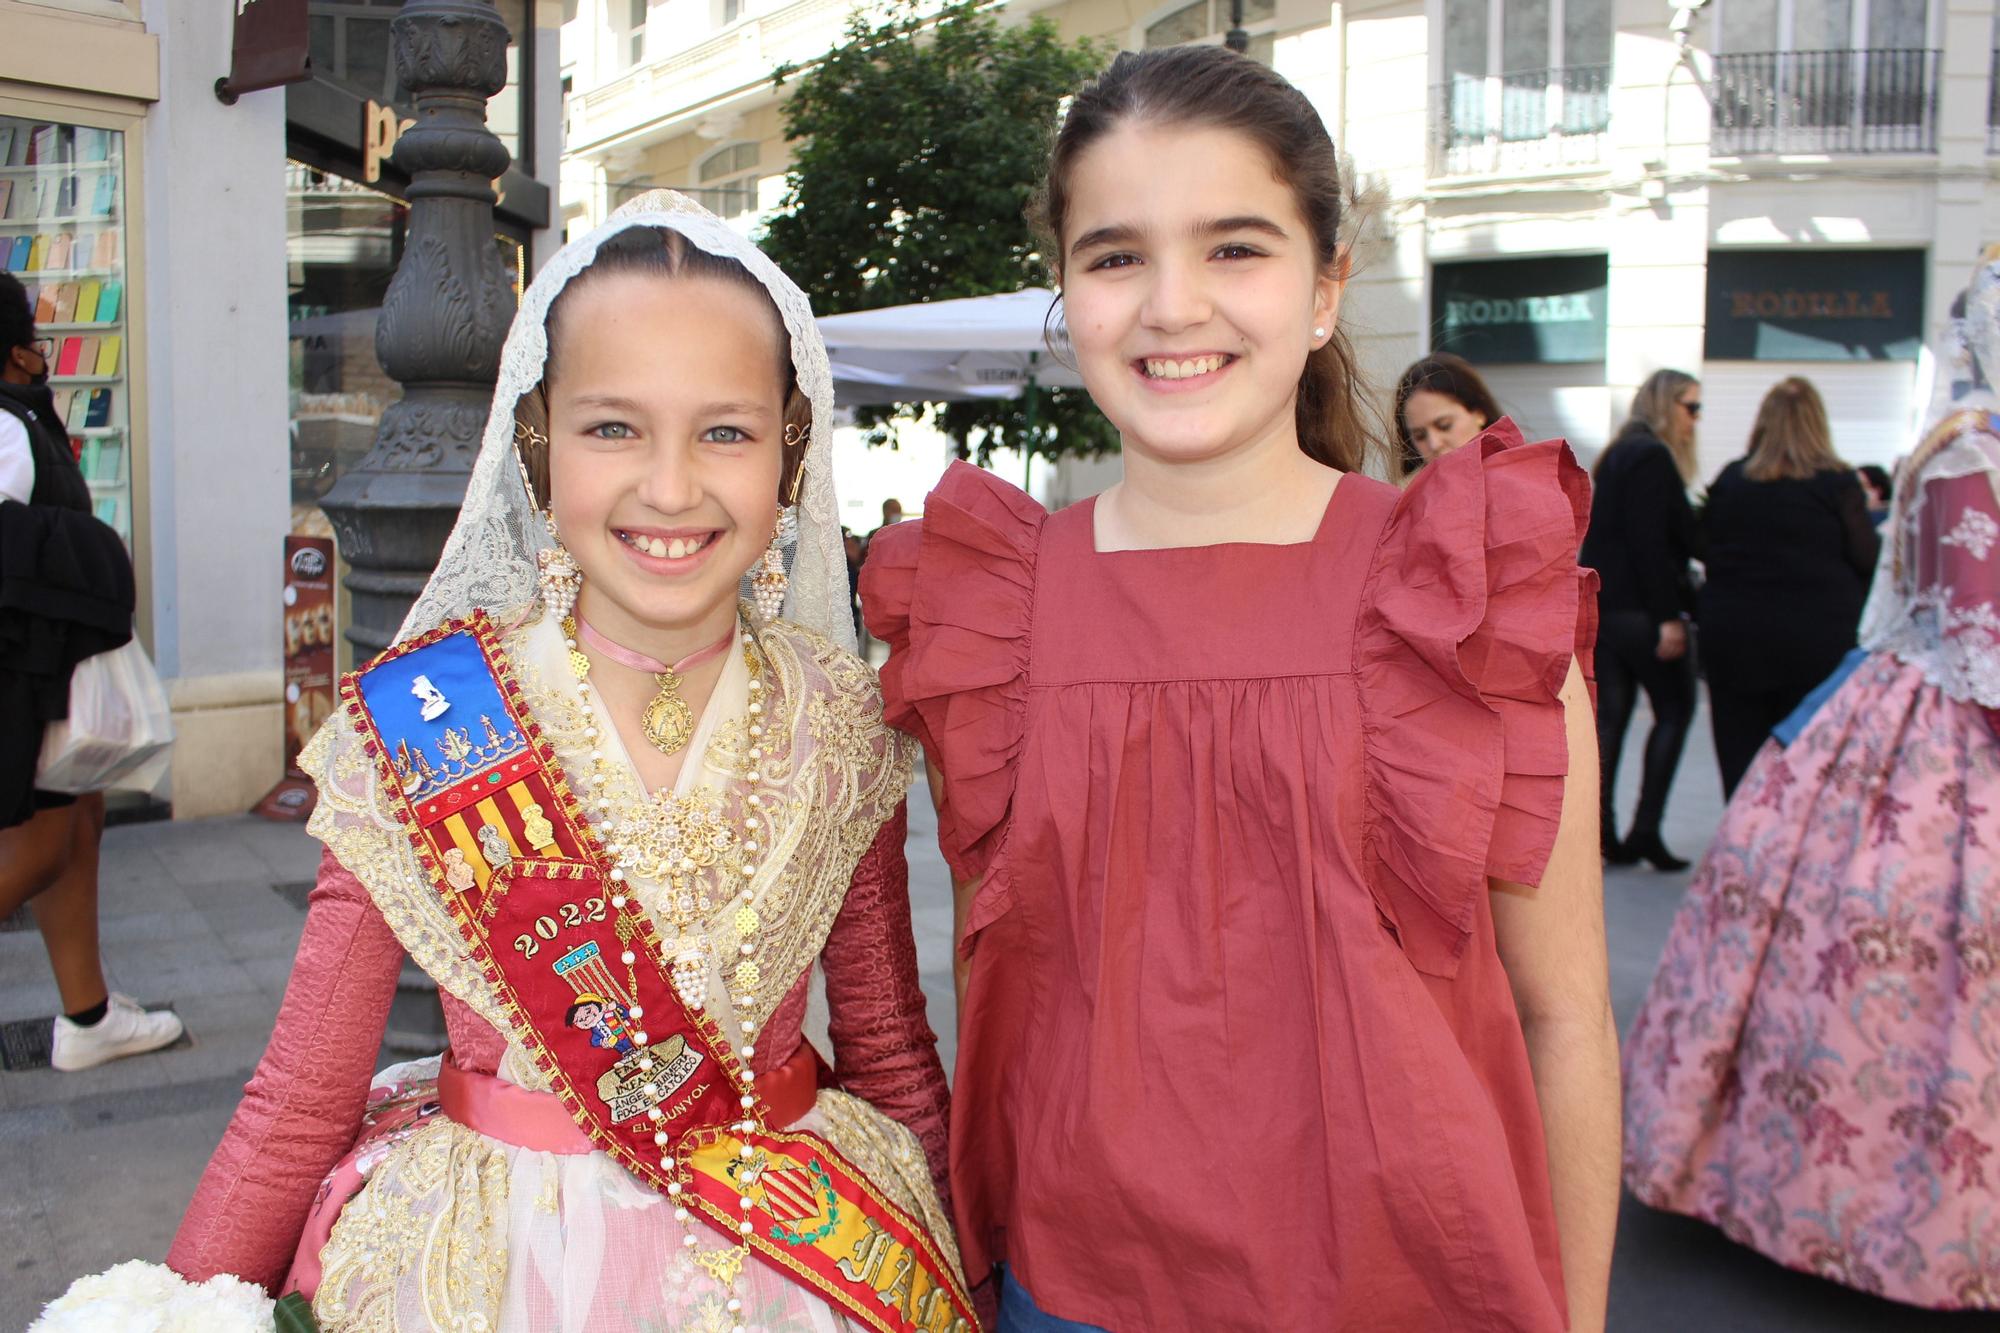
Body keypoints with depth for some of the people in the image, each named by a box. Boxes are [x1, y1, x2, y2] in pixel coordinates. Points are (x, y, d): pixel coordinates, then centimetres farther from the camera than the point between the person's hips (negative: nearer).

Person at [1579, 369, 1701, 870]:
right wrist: (1668, 617, -21)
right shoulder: (1652, 458, -12)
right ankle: (1645, 828, 1)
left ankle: (1600, 831, 7)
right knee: (1675, 709, 3)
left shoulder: (1621, 454, 19)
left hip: (1601, 605, 9)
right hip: (1639, 610, -9)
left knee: (1609, 716, 8)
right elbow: (1649, 543, -20)